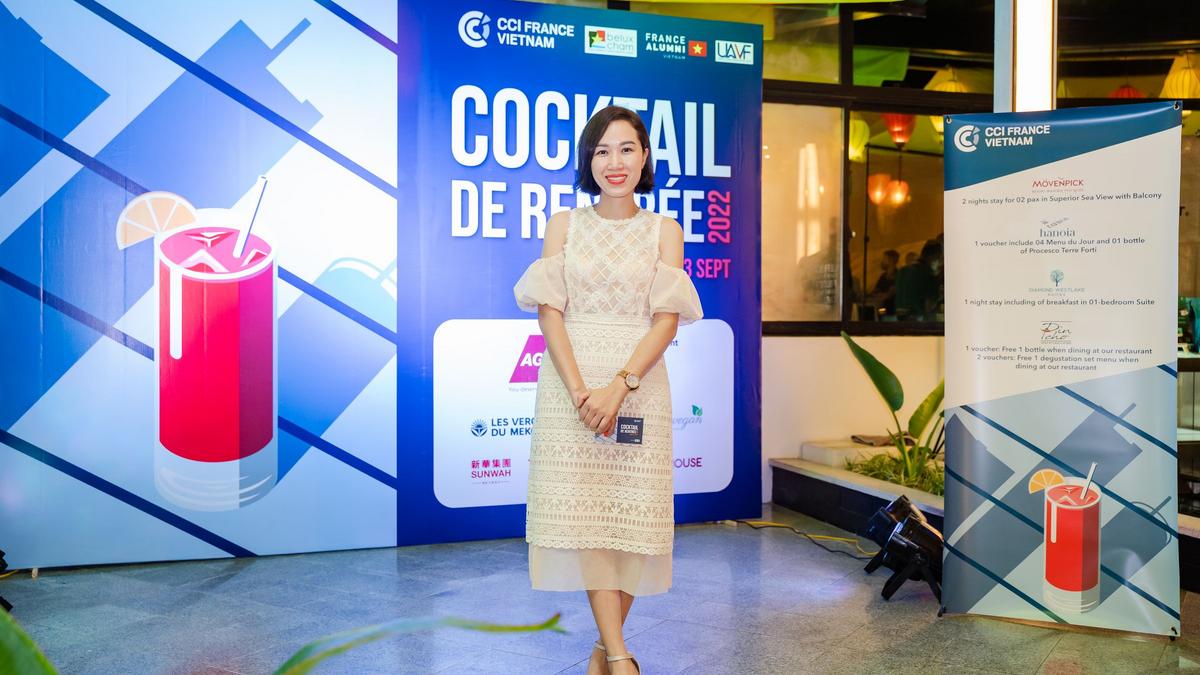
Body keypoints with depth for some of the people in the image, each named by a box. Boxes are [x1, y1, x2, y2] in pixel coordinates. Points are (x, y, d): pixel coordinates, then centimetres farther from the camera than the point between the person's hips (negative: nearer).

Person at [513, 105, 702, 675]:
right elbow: (549, 311, 0)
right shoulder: (563, 225, 9)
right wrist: (580, 390, -13)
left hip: (639, 382, 0)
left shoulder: (664, 231, 8)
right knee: (582, 508, -6)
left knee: (632, 511, 0)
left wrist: (618, 387, -14)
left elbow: (667, 319, -1)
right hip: (569, 381, 0)